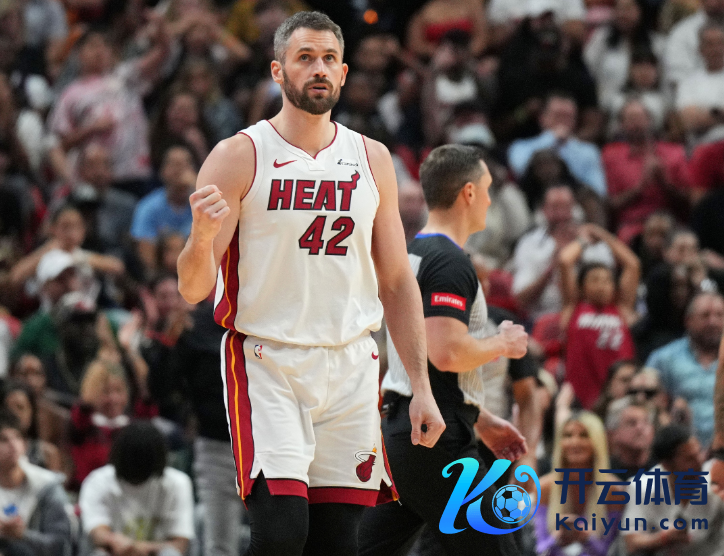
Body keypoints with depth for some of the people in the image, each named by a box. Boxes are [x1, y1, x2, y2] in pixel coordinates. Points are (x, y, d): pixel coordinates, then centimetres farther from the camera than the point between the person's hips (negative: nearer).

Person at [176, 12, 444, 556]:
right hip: (266, 362, -4)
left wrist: (422, 387, 7)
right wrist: (202, 237, -29)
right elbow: (194, 289, -7)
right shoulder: (239, 157, -4)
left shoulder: (371, 159, 9)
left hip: (350, 365, 4)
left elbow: (397, 283, 14)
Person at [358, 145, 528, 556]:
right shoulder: (450, 262, -13)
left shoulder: (412, 256, 19)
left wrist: (484, 420, 29)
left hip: (400, 429, 9)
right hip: (438, 439, -9)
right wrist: (503, 344, -6)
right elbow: (447, 352, -24)